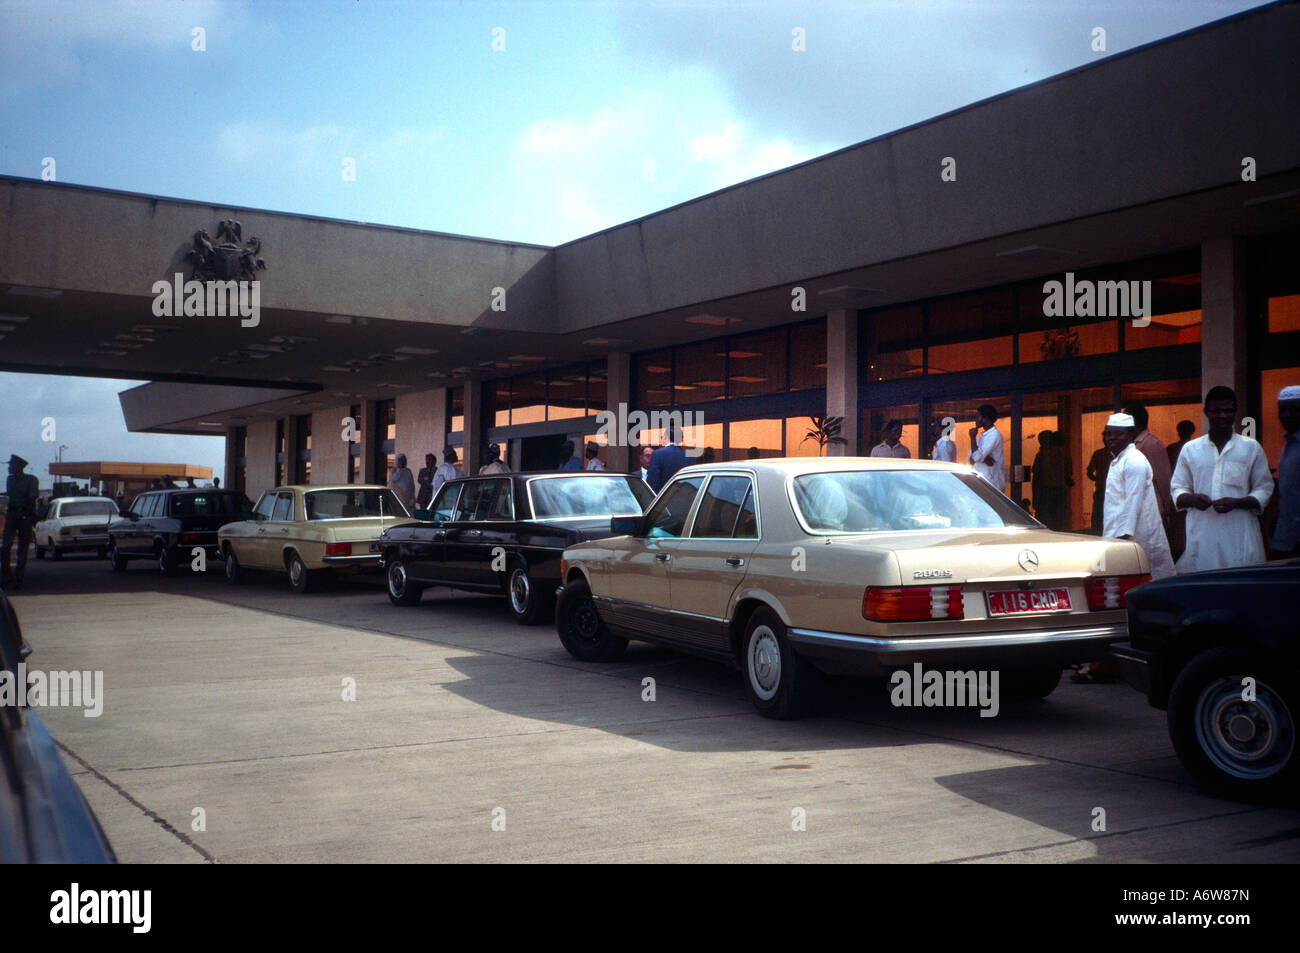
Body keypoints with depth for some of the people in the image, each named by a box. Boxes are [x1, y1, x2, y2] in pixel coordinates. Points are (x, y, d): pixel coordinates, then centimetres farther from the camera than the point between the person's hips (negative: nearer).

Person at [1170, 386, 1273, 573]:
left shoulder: (1251, 448, 11)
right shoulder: (1190, 449, 13)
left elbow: (1264, 489, 9)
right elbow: (1178, 490, 15)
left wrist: (1236, 502, -10)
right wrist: (1193, 499, -8)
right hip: (1201, 538, 1)